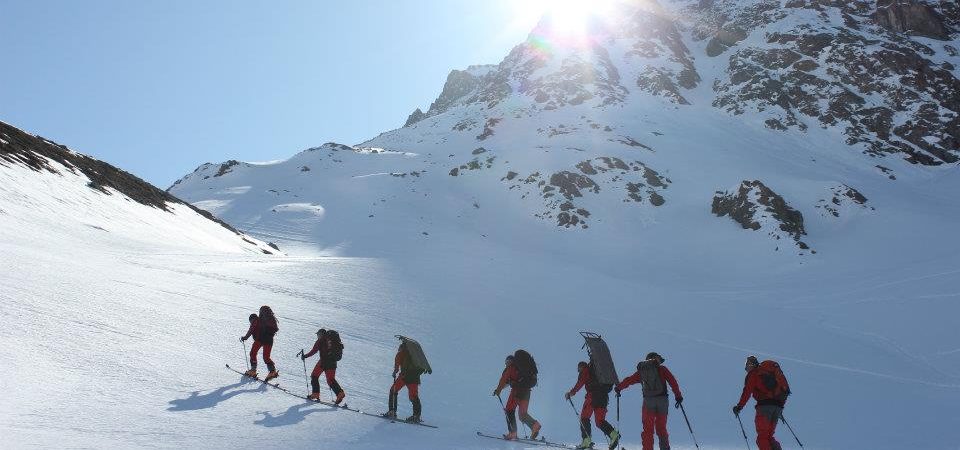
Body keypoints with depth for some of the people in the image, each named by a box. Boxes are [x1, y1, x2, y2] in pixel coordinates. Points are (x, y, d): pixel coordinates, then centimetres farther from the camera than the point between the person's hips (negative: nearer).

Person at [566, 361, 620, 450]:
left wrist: (571, 393, 1)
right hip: (604, 396, 6)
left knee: (584, 418, 3)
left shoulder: (584, 371, 10)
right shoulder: (597, 370, 30)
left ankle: (587, 440, -10)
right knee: (600, 421, 9)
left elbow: (579, 384, -4)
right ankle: (613, 434, -15)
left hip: (593, 395, -6)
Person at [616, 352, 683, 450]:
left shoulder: (641, 370, 12)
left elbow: (629, 380, 19)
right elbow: (672, 381, 0)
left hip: (648, 401, 0)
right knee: (661, 428, 12)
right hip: (662, 399, 0)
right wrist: (678, 396, 3)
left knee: (648, 429, 5)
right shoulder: (662, 369, 8)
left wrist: (618, 388, 33)